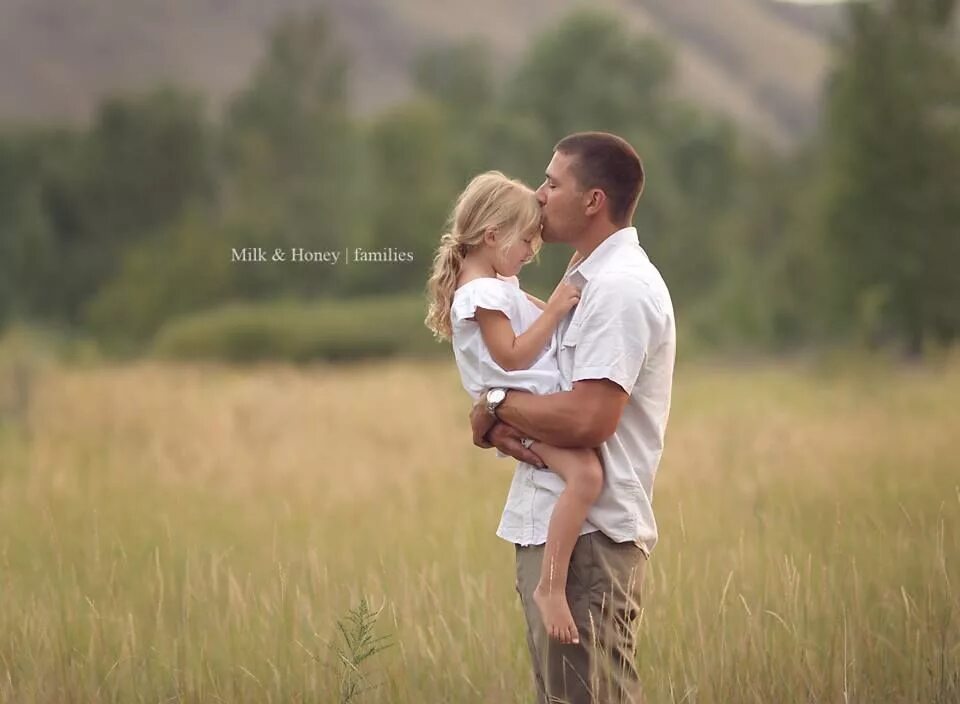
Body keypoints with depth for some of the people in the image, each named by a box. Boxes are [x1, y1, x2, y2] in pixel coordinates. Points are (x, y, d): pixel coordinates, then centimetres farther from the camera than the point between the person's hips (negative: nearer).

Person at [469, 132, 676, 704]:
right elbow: (546, 388, 20)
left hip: (590, 534, -11)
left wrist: (497, 404, -10)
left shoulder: (622, 288, -15)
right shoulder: (587, 280, 19)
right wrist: (502, 423, -3)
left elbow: (587, 419, -25)